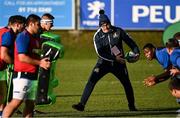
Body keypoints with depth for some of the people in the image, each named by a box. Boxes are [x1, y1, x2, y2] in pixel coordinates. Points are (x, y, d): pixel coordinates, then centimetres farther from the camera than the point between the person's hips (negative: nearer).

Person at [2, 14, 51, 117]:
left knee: (30, 104, 7)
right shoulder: (23, 37, -10)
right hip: (23, 75, -9)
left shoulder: (35, 38, 18)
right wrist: (39, 63, -16)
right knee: (16, 102, -13)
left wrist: (44, 61, 9)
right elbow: (22, 57, -19)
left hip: (33, 76, 9)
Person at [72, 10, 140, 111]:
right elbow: (100, 52, -16)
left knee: (127, 84, 8)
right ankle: (82, 104, -18)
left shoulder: (118, 31, -7)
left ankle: (132, 106, 29)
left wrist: (136, 52, -7)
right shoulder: (98, 36, -9)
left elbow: (129, 41, 4)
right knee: (91, 81, -16)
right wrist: (114, 58, -22)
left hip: (118, 63, 1)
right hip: (104, 62, -1)